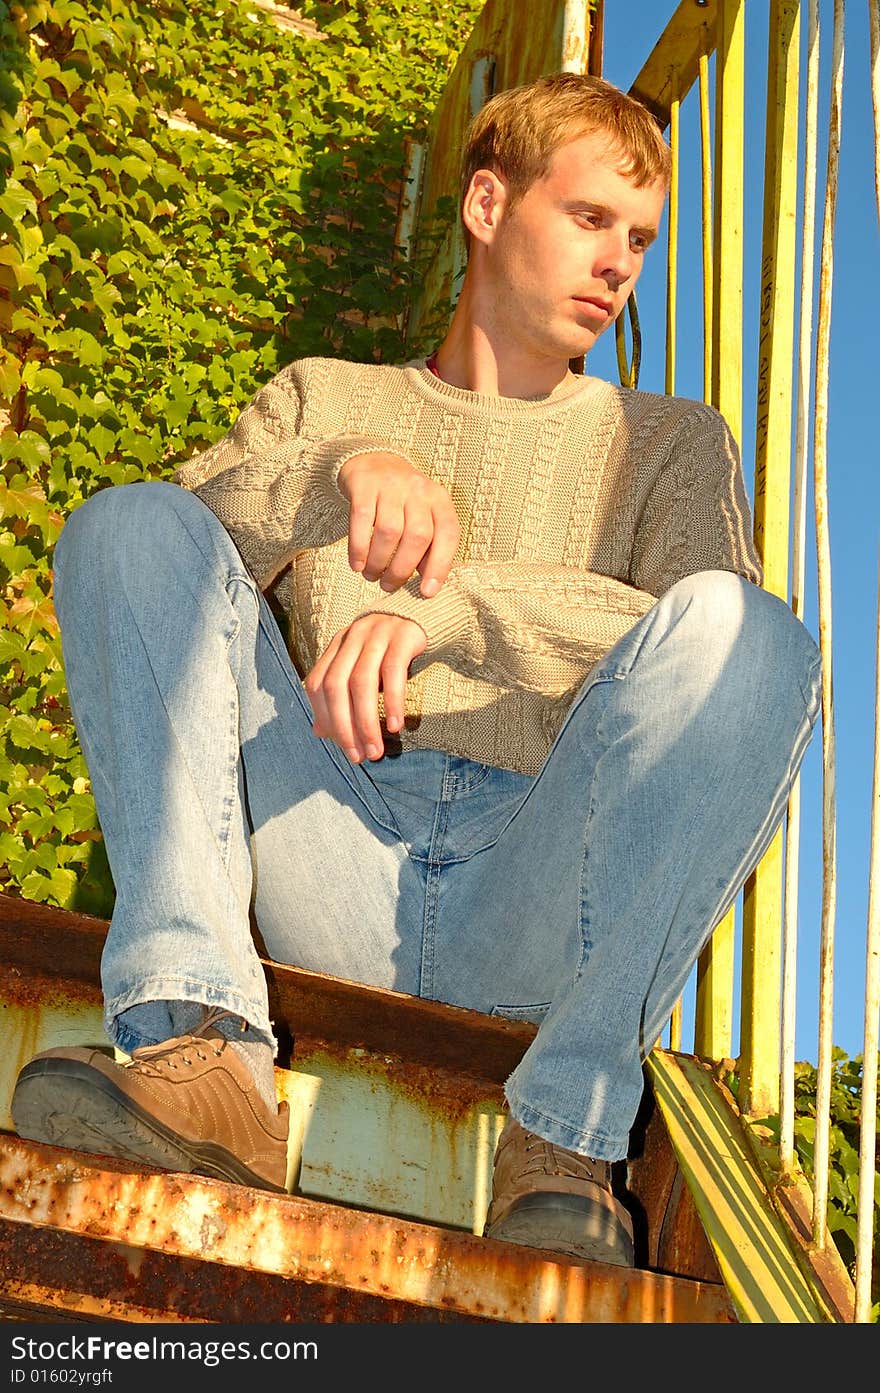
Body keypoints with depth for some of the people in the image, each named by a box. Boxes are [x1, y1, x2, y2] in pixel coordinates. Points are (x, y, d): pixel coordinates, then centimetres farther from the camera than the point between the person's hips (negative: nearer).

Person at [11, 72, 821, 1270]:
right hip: (330, 876, 1)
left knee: (740, 630, -26)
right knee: (129, 524, -16)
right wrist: (335, 473, -14)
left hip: (537, 902, -1)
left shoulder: (668, 441, 22)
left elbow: (713, 654, -1)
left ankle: (567, 1139, -29)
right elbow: (157, 560, 7)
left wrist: (449, 608, -16)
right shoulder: (326, 398, 26)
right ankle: (203, 1052, -34)